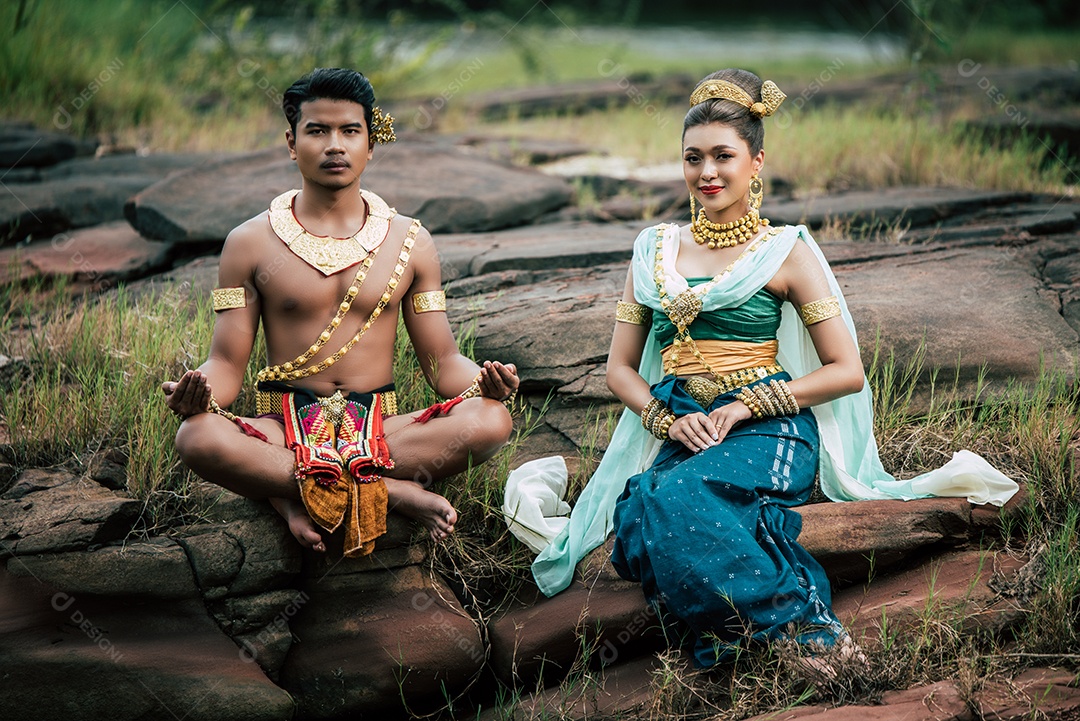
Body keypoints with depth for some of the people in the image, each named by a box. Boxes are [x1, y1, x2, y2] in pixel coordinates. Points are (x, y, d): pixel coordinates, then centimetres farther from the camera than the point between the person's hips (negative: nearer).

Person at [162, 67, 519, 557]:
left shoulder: (408, 241, 10)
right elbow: (228, 362, 3)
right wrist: (200, 390, -22)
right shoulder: (251, 242, 6)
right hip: (285, 425, -1)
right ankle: (394, 491, -27)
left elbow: (441, 360, 9)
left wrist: (485, 381, -15)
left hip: (378, 425, 1)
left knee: (491, 421, -27)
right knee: (198, 438, -35)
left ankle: (291, 493, -25)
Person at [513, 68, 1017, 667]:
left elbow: (847, 371, 1)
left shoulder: (785, 252, 5)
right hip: (679, 433, 4)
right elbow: (620, 369, 17)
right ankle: (794, 617, -27)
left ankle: (801, 632, -25)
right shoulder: (656, 251, 16)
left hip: (767, 432, -3)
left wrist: (746, 406, -10)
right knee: (639, 513, -33)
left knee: (673, 501, -36)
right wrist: (668, 419, -4)